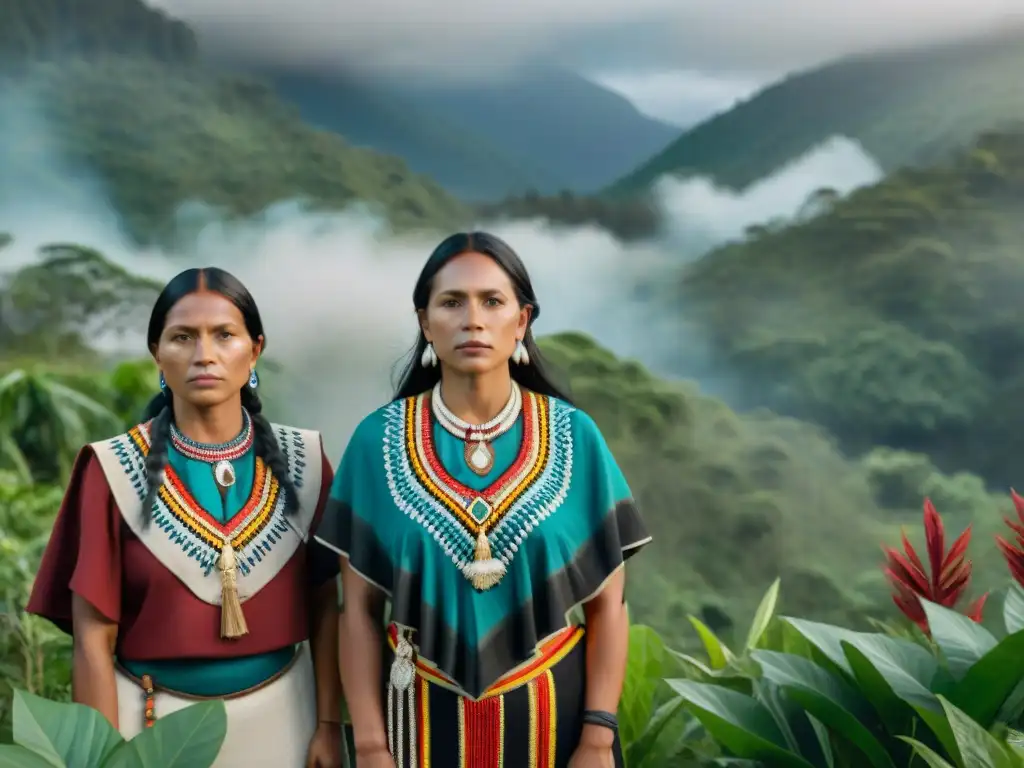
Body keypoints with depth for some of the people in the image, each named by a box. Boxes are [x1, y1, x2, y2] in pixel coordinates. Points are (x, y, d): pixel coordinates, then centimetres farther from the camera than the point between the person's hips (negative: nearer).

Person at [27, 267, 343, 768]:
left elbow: (324, 604, 1)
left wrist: (328, 723, -3)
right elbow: (93, 636, -8)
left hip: (281, 714, 2)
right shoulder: (114, 471, -10)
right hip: (156, 720, -2)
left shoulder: (302, 461, -4)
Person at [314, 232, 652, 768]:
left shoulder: (574, 436, -6)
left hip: (553, 713, 0)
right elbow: (360, 608, -2)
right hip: (427, 717, 0)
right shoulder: (379, 440, -6)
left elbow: (607, 603, -3)